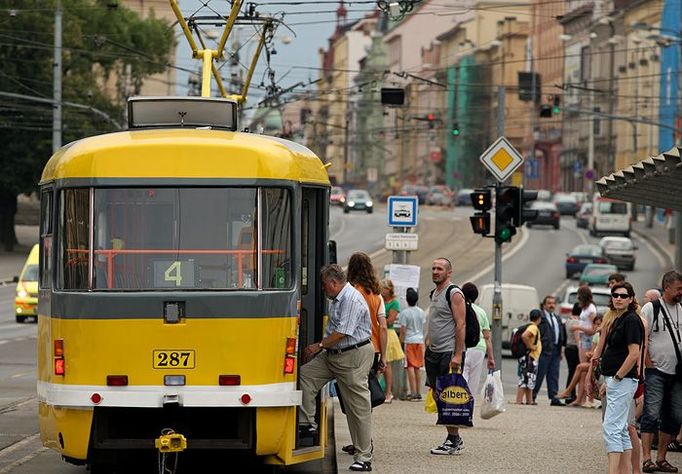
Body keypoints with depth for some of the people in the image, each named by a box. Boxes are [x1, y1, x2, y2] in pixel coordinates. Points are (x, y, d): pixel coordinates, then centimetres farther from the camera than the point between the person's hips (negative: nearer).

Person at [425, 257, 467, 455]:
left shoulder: (454, 294, -10)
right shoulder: (434, 294, 18)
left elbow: (461, 325, -15)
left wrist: (457, 355, -21)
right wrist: (428, 346, 18)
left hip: (449, 353, -9)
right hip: (434, 352, 9)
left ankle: (453, 441, -4)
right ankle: (455, 439, 14)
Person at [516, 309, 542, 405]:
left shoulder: (531, 327, 15)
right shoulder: (533, 327, -15)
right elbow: (524, 336, -32)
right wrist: (530, 346, -21)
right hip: (529, 357, -10)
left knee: (529, 380, 14)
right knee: (525, 380, -11)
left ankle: (529, 401, 18)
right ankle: (519, 400, -13)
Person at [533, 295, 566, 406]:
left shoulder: (557, 319, 21)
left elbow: (562, 335, 22)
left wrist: (561, 349, 15)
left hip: (555, 351, 7)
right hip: (544, 350, -7)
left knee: (554, 375, 5)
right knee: (539, 374, -4)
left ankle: (553, 398, 6)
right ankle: (532, 396, 3)